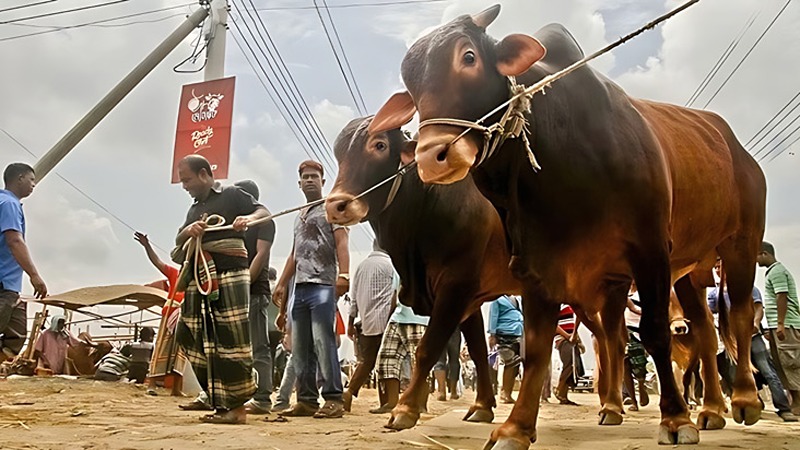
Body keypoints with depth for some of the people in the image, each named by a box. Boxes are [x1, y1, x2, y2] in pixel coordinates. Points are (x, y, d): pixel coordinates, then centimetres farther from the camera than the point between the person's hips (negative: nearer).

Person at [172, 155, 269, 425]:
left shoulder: (232, 195, 5)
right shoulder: (194, 209, 26)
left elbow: (264, 212, -5)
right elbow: (179, 243, 21)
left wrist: (248, 218, -27)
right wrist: (188, 230, -2)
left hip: (230, 273, -8)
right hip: (199, 278, 8)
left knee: (231, 338, -11)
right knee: (196, 338, 4)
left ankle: (236, 406, -8)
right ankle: (218, 400, 11)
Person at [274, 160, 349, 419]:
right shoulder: (299, 217, 27)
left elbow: (341, 243, -8)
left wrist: (343, 274, -23)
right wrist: (282, 284, 17)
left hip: (323, 286, -7)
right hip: (300, 288, 8)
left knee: (323, 343, -13)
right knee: (300, 348, 5)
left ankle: (333, 399, -10)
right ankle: (306, 400, 10)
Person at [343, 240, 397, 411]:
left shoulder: (361, 265, 16)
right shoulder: (390, 264, -1)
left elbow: (354, 297, 15)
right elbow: (394, 295, -8)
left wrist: (351, 323, 18)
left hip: (366, 321, 6)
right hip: (383, 320, -6)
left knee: (366, 360, 12)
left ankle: (349, 393, 1)